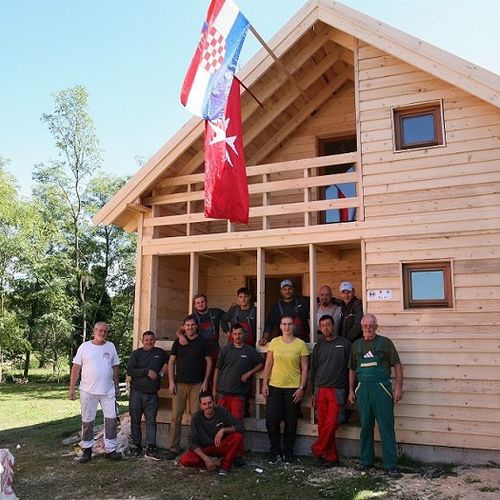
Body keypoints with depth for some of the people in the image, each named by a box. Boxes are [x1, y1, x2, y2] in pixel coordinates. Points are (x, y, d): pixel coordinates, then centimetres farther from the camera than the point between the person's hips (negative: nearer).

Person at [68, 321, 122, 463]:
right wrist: (71, 388, -5)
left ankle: (110, 449, 13)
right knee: (87, 421, 9)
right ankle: (87, 450, 22)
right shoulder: (84, 347, -2)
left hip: (108, 391, 2)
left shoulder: (111, 346, 6)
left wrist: (116, 386, 12)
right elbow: (76, 368, -2)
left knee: (111, 420, 3)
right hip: (88, 391, -2)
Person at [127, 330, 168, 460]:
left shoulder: (160, 353, 10)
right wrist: (147, 371, -15)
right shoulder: (136, 353, 2)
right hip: (136, 392, -1)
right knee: (135, 421, 6)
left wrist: (166, 365, 6)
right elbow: (130, 371, -9)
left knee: (151, 421, -2)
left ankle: (151, 449, -3)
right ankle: (137, 447, 17)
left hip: (152, 393, 1)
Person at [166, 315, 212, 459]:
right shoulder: (178, 341, 8)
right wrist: (171, 382, 0)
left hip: (197, 384, -1)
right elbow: (171, 362, 8)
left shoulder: (203, 342, 4)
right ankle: (174, 447, 10)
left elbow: (209, 362, 5)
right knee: (176, 417, 1)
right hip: (180, 383, 1)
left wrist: (205, 382, -3)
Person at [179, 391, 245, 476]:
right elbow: (193, 443, -15)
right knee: (185, 460, -26)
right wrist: (206, 458, -27)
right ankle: (217, 463, -13)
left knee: (238, 436, -29)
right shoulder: (196, 418, -14)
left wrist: (223, 430, -32)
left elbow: (241, 427, -17)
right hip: (205, 449, 0)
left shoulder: (222, 412, -14)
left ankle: (225, 465, -13)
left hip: (222, 446, 0)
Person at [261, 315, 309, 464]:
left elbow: (305, 368, -1)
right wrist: (264, 384, 1)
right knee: (271, 420, -1)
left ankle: (288, 454, 22)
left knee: (291, 422, 6)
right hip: (274, 387, 2)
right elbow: (268, 364, 7)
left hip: (293, 388, -2)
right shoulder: (274, 342, 4)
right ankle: (276, 452, 16)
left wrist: (301, 387, -7)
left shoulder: (300, 344, -2)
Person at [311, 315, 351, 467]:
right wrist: (314, 392, 13)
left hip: (337, 391, -3)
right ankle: (331, 457, 14)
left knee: (331, 424, -11)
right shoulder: (318, 346, 12)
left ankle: (317, 450, 6)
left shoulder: (344, 343, 2)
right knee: (323, 425, 3)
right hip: (320, 390, 4)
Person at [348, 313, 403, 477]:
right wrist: (351, 391, 13)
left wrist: (398, 388, -8)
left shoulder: (385, 342, 2)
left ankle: (391, 465, 5)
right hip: (362, 389, 4)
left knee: (386, 428, -2)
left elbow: (397, 365, -1)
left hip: (382, 388, -3)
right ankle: (366, 461, 22)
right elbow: (352, 370, 17)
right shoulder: (356, 345, 12)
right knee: (365, 427, 11)